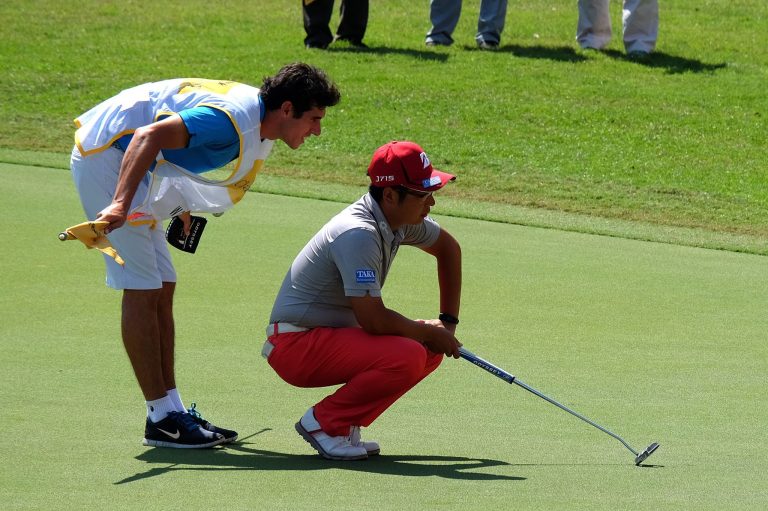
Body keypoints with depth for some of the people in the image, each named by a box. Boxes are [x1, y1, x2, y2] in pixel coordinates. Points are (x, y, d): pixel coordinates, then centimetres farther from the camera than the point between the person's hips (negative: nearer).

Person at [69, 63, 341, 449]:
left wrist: (181, 204, 22)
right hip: (104, 155, -11)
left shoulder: (257, 123, 5)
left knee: (162, 288, 9)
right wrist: (120, 205, -44)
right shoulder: (234, 119, -26)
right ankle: (162, 419, -8)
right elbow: (149, 136, -36)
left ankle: (171, 409, 12)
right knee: (141, 289, -10)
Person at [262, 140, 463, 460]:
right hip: (297, 345, -10)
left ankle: (346, 425, 5)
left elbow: (448, 249, 24)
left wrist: (448, 322, 19)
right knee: (406, 356, -27)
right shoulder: (359, 233, -25)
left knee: (432, 350, 3)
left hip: (336, 336, 10)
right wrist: (430, 332, -11)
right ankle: (323, 423, -10)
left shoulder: (400, 219, 3)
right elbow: (373, 320, -28)